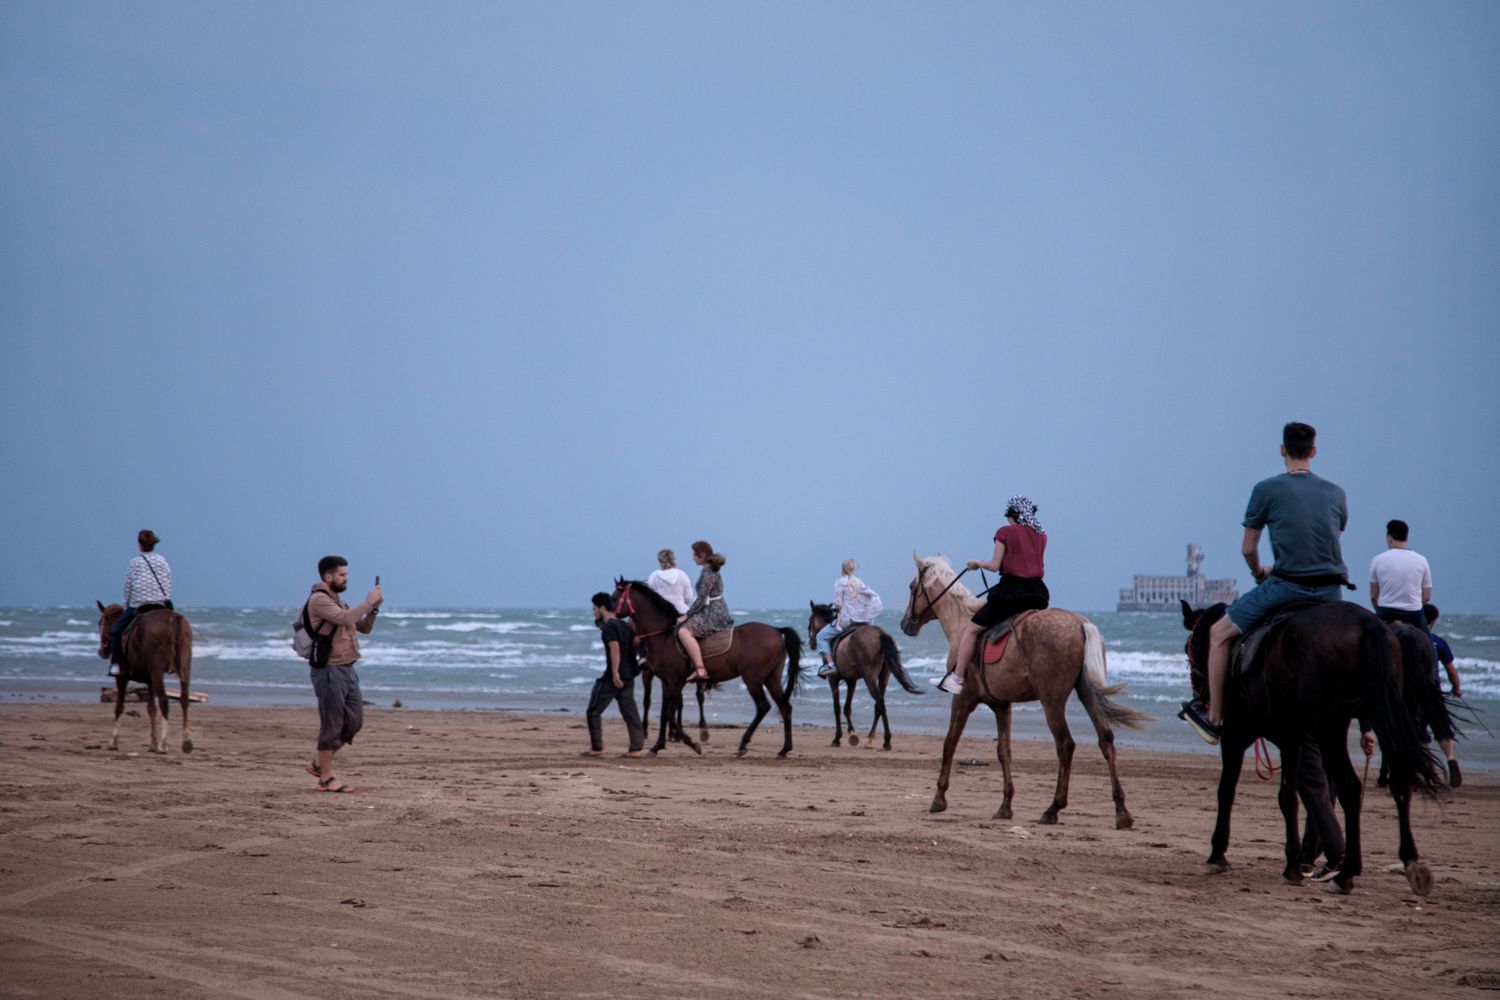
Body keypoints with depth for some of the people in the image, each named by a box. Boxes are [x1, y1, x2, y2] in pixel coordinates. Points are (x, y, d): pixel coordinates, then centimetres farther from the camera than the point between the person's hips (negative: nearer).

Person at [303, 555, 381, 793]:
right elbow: (345, 619, -26)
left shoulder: (338, 601, 18)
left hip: (347, 669, 9)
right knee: (332, 725, -4)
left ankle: (319, 763, 22)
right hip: (329, 671, -9)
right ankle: (326, 778, 3)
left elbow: (364, 628, 20)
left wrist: (374, 608, 4)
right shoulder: (319, 600, -12)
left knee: (354, 721, 10)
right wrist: (368, 601, -16)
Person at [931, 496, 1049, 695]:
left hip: (1011, 591, -6)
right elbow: (1040, 570, 17)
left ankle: (956, 678, -5)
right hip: (1038, 594, 6)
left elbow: (995, 566, -4)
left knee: (970, 630, 1)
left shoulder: (1005, 532, -2)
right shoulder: (1041, 536, 13)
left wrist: (978, 563, 14)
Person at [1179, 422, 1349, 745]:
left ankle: (1213, 718, 9)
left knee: (1219, 633, 10)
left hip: (1287, 585, -4)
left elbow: (1248, 549, 4)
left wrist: (1260, 574, 26)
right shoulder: (1336, 494, 13)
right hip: (1330, 591, 5)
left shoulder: (1266, 489, 1)